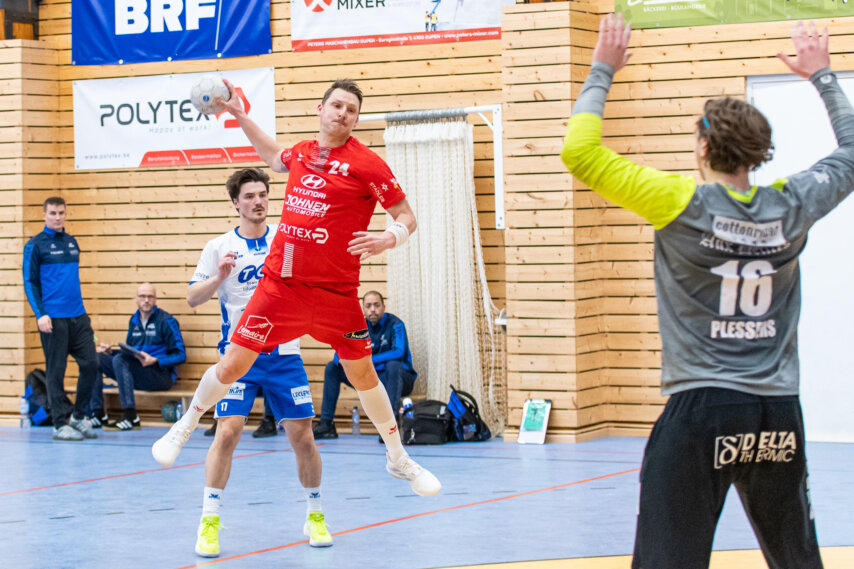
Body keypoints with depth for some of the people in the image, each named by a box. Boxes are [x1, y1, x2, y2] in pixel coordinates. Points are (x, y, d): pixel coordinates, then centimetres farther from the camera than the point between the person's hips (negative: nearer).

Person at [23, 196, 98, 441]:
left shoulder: (72, 242, 14)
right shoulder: (35, 245, -3)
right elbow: (30, 282, -5)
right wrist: (40, 314, -14)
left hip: (78, 317, 6)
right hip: (53, 319, -6)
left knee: (90, 364, 1)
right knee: (55, 372, -1)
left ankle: (78, 416, 16)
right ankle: (60, 424, 6)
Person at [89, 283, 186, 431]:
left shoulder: (166, 320, -4)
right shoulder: (134, 321, 16)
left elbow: (180, 355, -8)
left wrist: (155, 361, -22)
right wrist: (111, 352, 4)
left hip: (161, 375, -7)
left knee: (120, 359, -30)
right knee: (96, 359, -6)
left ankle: (130, 418, -33)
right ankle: (97, 414, -11)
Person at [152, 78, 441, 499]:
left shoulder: (366, 164, -8)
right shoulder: (301, 152, 7)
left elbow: (406, 217, -6)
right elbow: (273, 157, 33)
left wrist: (388, 239, -26)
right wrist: (238, 115, 31)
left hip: (336, 291, -3)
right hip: (281, 282, 3)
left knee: (362, 374, 4)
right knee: (233, 364, 0)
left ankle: (398, 460, 21)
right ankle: (184, 428, 23)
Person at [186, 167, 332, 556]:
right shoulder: (220, 247, 2)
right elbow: (193, 298, -5)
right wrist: (219, 278, -24)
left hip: (284, 353, 2)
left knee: (302, 437, 1)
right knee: (227, 433, -15)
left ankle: (315, 515, 19)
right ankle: (209, 521, -7)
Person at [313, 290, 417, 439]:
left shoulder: (395, 324, -13)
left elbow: (398, 352, -29)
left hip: (397, 378, -6)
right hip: (373, 380, 6)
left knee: (393, 365, -40)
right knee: (332, 367, 2)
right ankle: (326, 424, -2)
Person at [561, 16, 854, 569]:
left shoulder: (682, 204, -9)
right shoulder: (790, 207, 2)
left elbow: (579, 151, -8)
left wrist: (603, 72, 5)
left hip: (701, 408, -4)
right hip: (779, 414, 5)